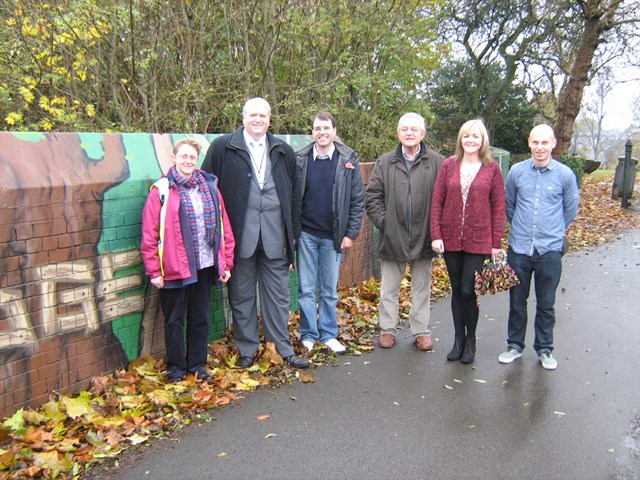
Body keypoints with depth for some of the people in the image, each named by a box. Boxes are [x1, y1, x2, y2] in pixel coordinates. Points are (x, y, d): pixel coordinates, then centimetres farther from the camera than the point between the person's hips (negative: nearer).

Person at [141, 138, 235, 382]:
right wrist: (154, 270, -10)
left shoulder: (209, 187, 7)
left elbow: (223, 227, 9)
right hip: (175, 268, -4)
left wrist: (226, 262, 6)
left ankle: (198, 364, 27)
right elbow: (149, 235, -7)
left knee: (200, 318, 14)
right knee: (175, 320, 8)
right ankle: (176, 367, 23)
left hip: (205, 266, 4)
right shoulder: (161, 191, -5)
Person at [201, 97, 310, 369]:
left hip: (275, 236, 2)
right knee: (242, 296, 9)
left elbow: (294, 195, 12)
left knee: (278, 294, 10)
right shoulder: (222, 148, 1)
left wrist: (293, 232, 8)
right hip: (240, 236, -2)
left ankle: (283, 348, 22)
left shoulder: (284, 151, 10)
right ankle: (246, 349, 24)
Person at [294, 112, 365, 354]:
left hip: (333, 235, 0)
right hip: (306, 234, 0)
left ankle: (328, 334, 23)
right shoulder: (300, 159, 0)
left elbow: (358, 200, 0)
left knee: (330, 289, 10)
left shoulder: (348, 160, -1)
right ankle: (308, 335, 18)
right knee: (306, 289, 6)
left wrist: (351, 233, -4)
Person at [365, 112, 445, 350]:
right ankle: (388, 328, 27)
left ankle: (421, 331, 27)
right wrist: (383, 221, -6)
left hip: (424, 237, -1)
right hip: (392, 236, 1)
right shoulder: (384, 163, 2)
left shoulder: (437, 162, -3)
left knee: (422, 288, 13)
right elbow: (372, 196, 3)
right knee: (388, 288, 11)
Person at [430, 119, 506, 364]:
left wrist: (497, 243, -3)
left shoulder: (492, 169, 0)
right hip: (451, 239, 2)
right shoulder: (449, 165, 3)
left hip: (478, 241, -2)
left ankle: (470, 341, 20)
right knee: (457, 290, 11)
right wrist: (436, 235, -4)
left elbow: (498, 208, 0)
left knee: (468, 291, -2)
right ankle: (458, 339, 26)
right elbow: (437, 202, 3)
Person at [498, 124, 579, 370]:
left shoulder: (565, 174, -3)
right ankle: (515, 345, 26)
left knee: (546, 304, 10)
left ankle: (544, 349, 26)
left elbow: (570, 210, 11)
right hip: (519, 248, 1)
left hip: (550, 250, -1)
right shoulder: (516, 171, 0)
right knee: (517, 301, 11)